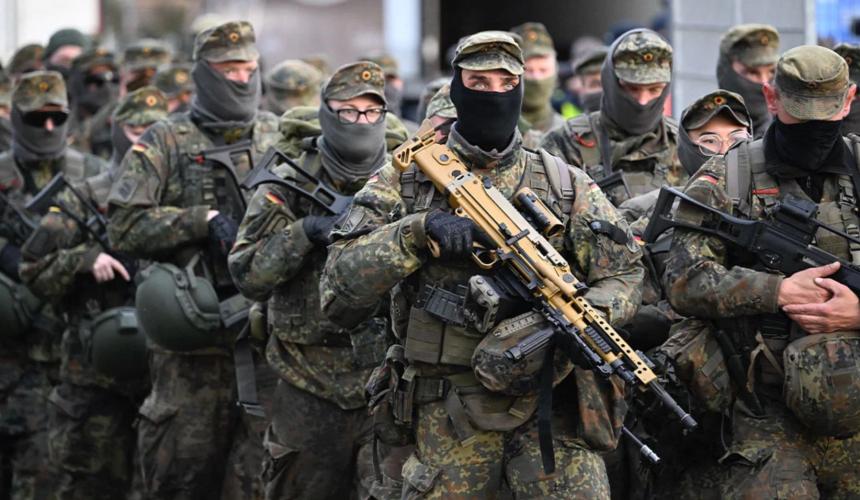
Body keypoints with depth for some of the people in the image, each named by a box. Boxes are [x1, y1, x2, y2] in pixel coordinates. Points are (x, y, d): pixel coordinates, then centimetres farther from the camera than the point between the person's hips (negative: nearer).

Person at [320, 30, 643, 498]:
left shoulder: (568, 185, 7)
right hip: (448, 419, 0)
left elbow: (624, 272, 5)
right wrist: (416, 231, -20)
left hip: (550, 407, 0)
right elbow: (339, 288, -7)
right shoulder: (404, 180, 2)